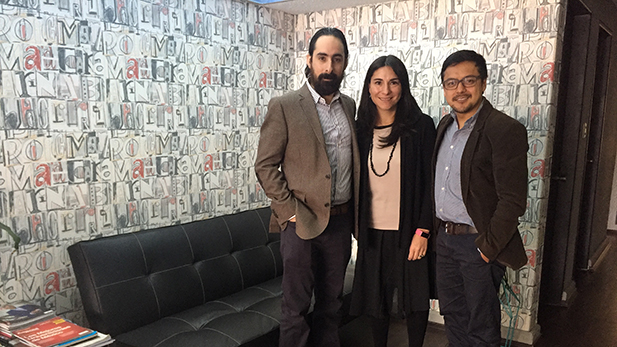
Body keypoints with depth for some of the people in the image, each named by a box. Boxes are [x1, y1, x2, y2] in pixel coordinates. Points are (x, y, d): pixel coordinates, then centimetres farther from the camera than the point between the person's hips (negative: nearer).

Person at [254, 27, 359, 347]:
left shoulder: (349, 106, 9)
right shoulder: (284, 107, -8)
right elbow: (265, 166, -8)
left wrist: (354, 213, 8)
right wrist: (290, 210, -13)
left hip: (341, 221, 5)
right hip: (302, 222, -5)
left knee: (331, 303, 18)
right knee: (295, 308, 6)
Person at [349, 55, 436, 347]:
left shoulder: (421, 126, -6)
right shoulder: (361, 129, 4)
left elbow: (430, 181, -8)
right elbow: (356, 183, 9)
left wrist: (423, 231, -12)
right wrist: (358, 229, 7)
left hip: (409, 232, -3)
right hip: (373, 232, 3)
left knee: (415, 299, 11)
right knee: (376, 299, 15)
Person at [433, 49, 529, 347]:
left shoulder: (505, 130, -16)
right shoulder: (445, 125, 9)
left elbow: (512, 200, -19)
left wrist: (487, 247, -16)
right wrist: (432, 228, 10)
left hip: (479, 243, -7)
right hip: (444, 238, 7)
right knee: (453, 316, 21)